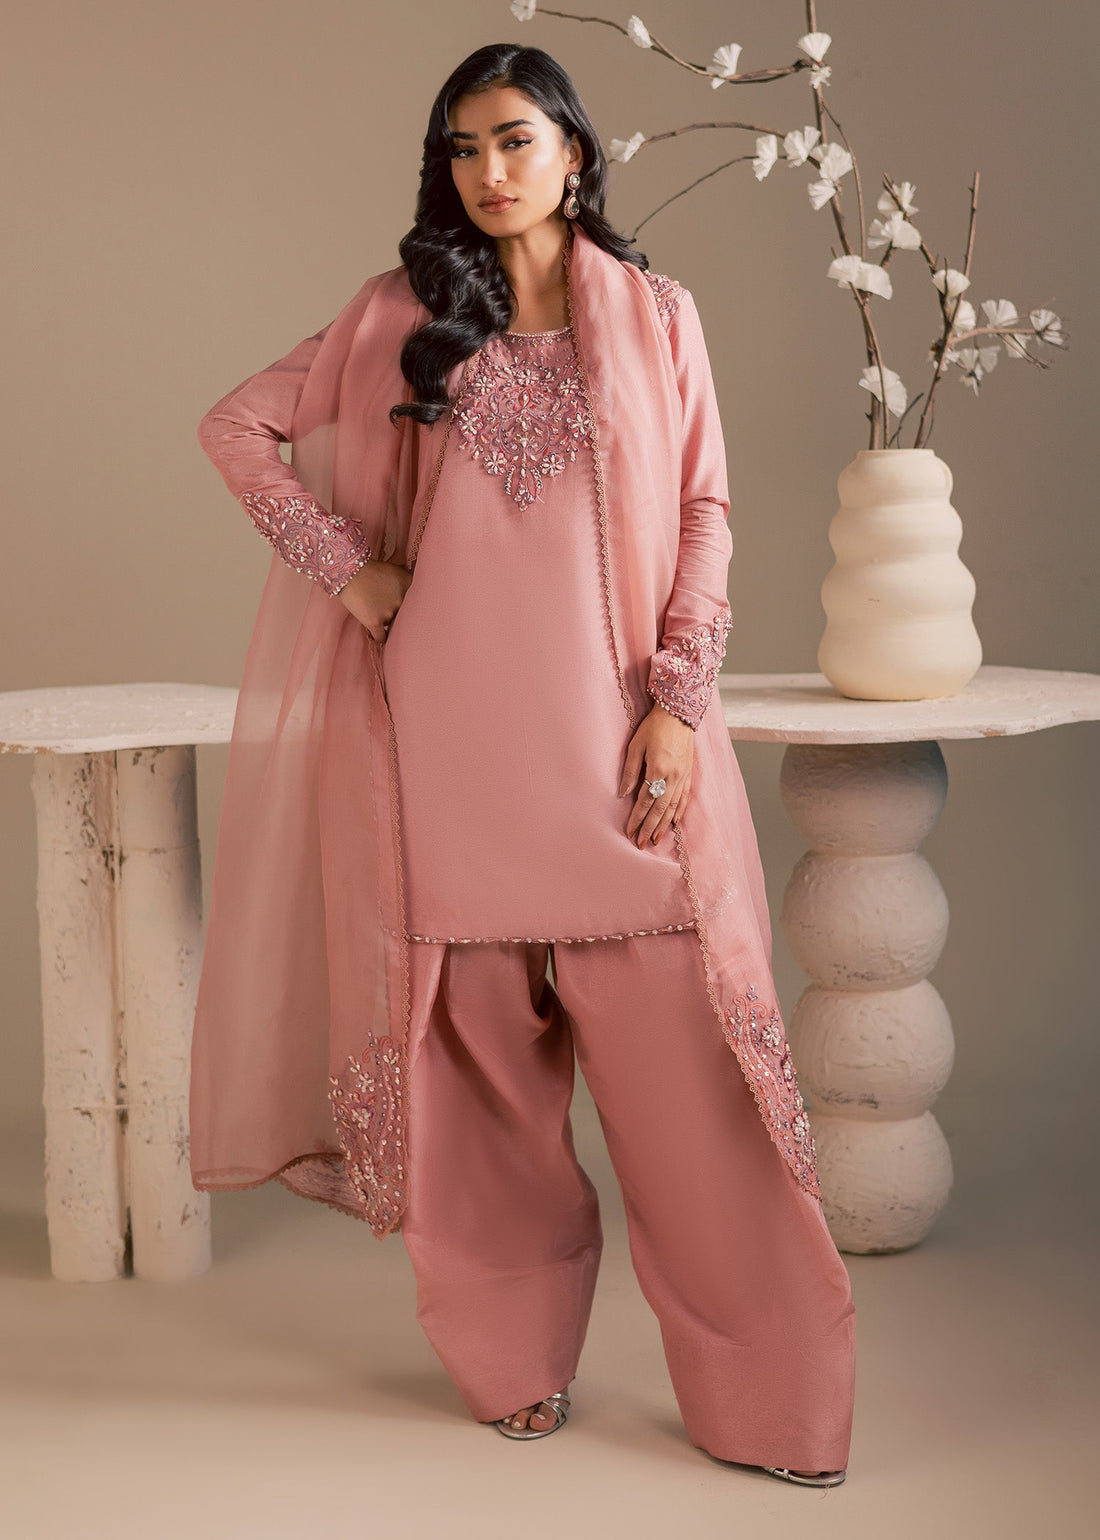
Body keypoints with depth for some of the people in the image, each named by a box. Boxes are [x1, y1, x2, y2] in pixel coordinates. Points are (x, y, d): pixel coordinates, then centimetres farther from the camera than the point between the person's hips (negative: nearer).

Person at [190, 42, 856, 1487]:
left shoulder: (656, 313, 8)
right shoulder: (403, 313, 9)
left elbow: (706, 511, 4)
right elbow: (236, 426, 12)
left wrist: (679, 705, -6)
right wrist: (348, 566, 1)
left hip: (611, 732, -1)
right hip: (448, 733, 1)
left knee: (678, 1051, -4)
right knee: (478, 1044, 6)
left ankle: (770, 1389, 5)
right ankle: (518, 1358, 22)